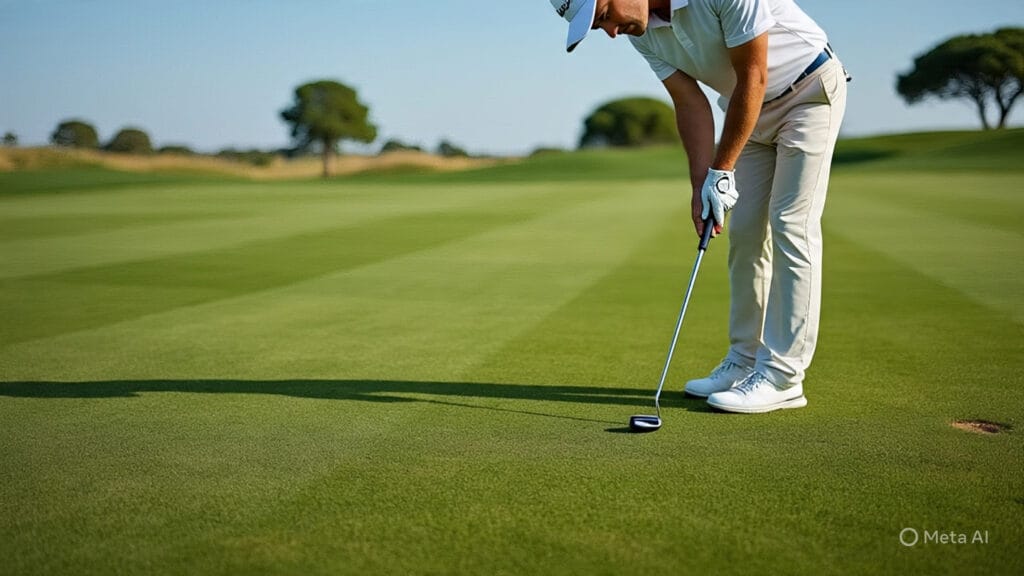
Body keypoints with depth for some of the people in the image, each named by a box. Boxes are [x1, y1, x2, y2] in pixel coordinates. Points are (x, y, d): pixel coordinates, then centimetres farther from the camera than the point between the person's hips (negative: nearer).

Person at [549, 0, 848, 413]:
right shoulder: (643, 33, -10)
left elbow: (753, 76, -27)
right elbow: (691, 104, -6)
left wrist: (721, 172, -21)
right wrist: (701, 184, -16)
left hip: (809, 89, -7)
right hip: (754, 105, 7)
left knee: (791, 226, -12)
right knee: (745, 232, 6)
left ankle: (783, 378, -10)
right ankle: (744, 361, 15)